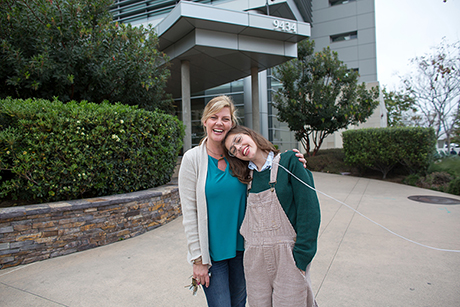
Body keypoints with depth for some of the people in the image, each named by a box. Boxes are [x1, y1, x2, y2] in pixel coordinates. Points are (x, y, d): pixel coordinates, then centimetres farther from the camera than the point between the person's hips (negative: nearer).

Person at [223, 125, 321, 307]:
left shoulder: (289, 162, -8)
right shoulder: (247, 177, 7)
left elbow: (310, 211, -12)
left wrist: (300, 258, -14)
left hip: (287, 257, -4)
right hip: (254, 258, 5)